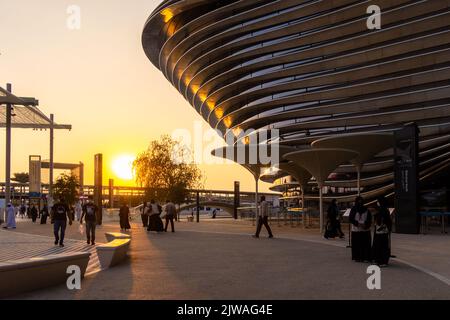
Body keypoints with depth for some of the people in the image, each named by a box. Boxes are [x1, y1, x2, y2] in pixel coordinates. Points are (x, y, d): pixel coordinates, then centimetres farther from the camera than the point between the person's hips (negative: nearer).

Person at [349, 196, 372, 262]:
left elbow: (369, 219, 7)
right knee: (357, 244, -1)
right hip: (356, 230, -2)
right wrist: (358, 224, -15)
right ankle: (357, 257, 8)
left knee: (366, 244, 0)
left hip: (365, 230, 2)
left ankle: (365, 257, 6)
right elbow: (350, 219, -4)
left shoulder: (366, 209, 7)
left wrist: (366, 224, -11)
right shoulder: (354, 209, 0)